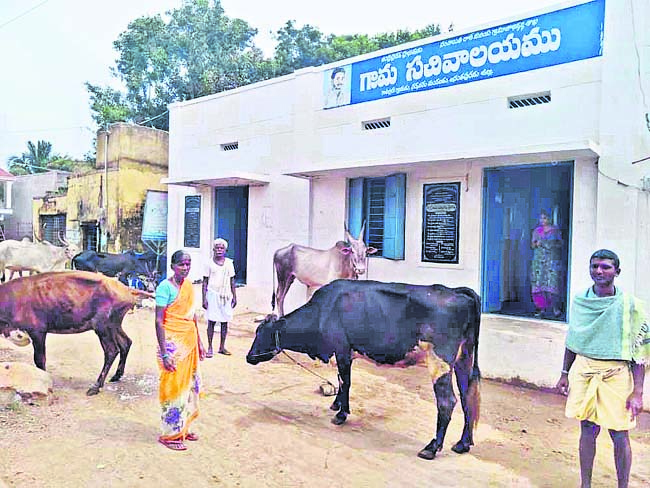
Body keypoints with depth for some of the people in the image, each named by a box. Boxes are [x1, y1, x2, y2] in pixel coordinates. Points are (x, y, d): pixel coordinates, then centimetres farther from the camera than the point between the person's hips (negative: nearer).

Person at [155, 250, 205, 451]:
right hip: (173, 343, -7)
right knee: (173, 386, 1)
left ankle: (183, 428, 29)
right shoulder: (165, 287, -14)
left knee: (189, 385, 14)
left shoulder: (189, 285, 8)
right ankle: (169, 434, 16)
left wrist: (199, 343, 18)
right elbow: (159, 322, -16)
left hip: (190, 342, 8)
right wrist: (164, 354, -19)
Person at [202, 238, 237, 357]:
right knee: (211, 321, 0)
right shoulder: (210, 263, 0)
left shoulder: (229, 263, 7)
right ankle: (210, 348, 9)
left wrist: (234, 297, 7)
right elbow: (205, 281, 1)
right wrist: (204, 298, -5)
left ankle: (222, 347, 17)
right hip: (213, 294, -3)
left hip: (226, 295, 3)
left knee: (225, 321, 5)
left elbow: (232, 281, 11)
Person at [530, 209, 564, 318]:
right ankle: (542, 308, 0)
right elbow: (532, 244, 14)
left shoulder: (555, 229, 9)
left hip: (553, 258, -2)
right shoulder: (537, 230, 13)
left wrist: (555, 245, -8)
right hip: (539, 259, 2)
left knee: (553, 281, -12)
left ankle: (556, 307, -7)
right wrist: (536, 244, -6)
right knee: (539, 281, -4)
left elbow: (560, 243, 11)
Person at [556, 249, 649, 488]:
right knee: (587, 429, 10)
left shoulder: (630, 306, -8)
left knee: (619, 434, 2)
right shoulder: (580, 300, 2)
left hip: (616, 374, -3)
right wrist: (565, 374, 13)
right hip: (583, 370, 3)